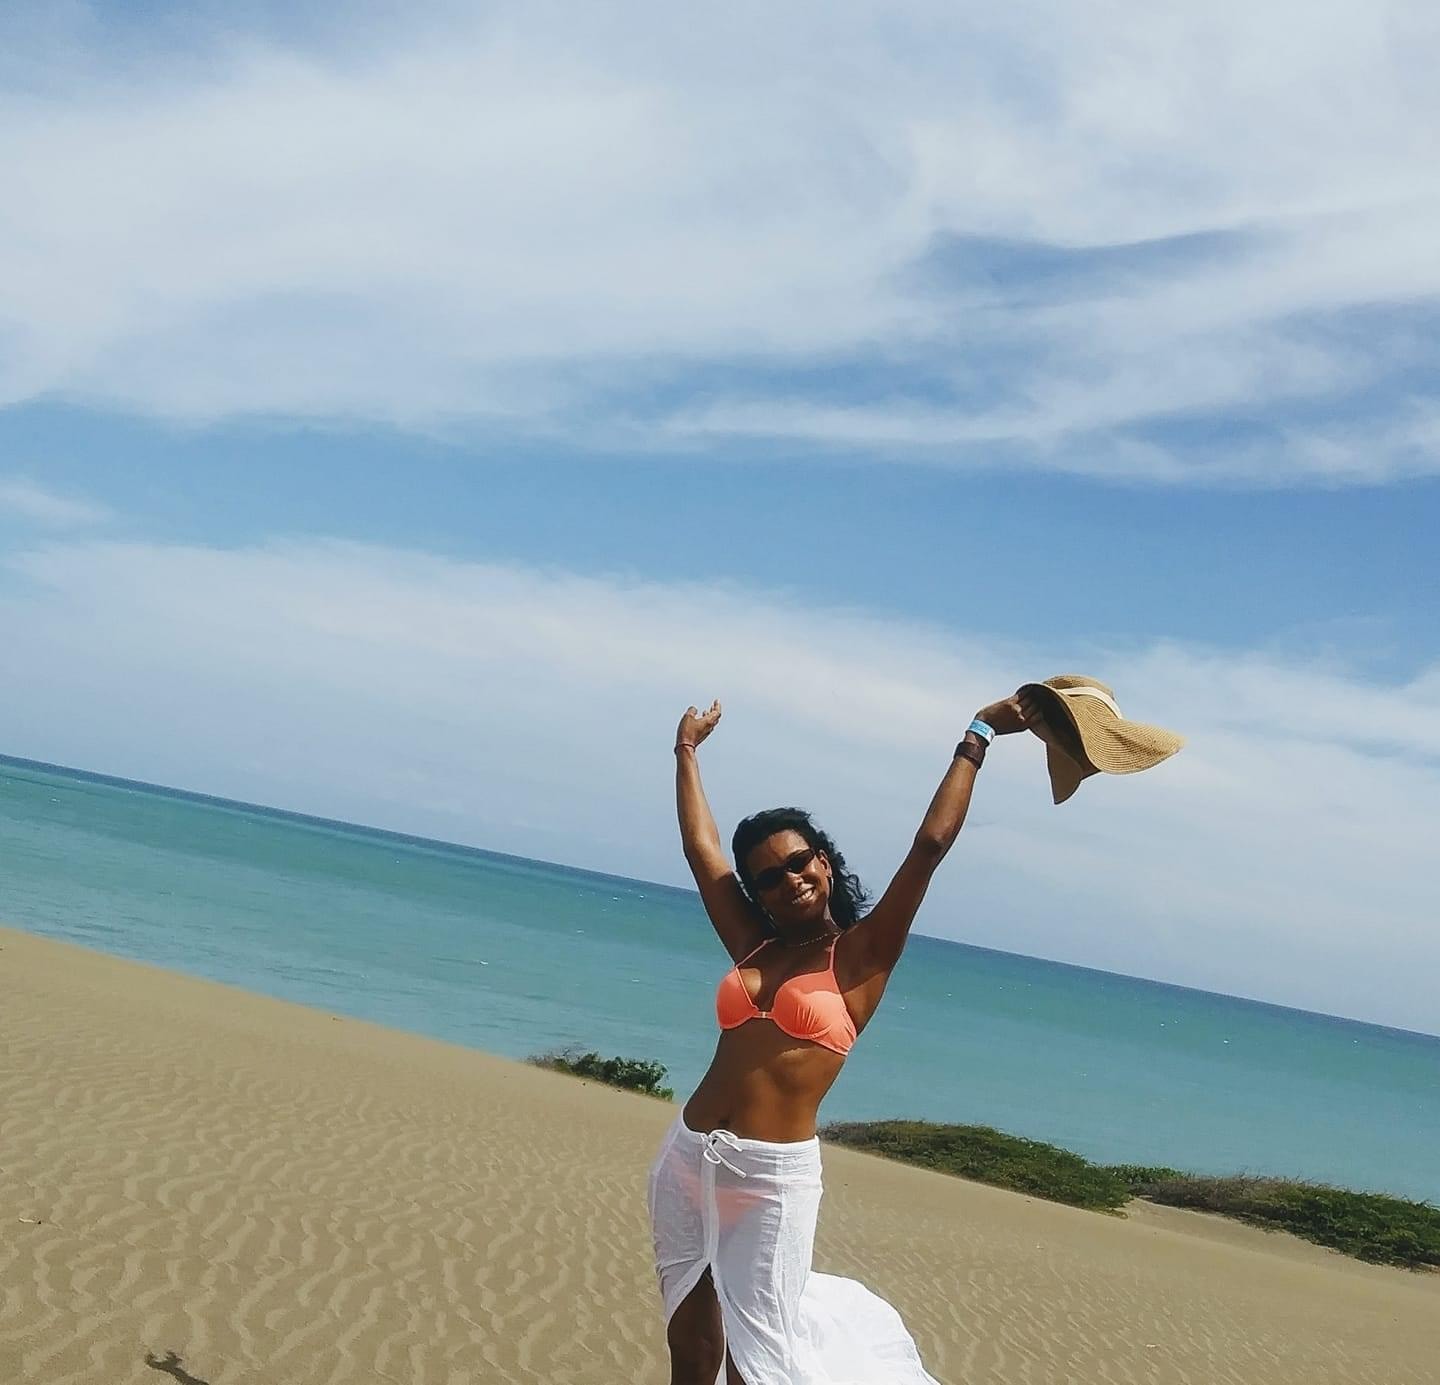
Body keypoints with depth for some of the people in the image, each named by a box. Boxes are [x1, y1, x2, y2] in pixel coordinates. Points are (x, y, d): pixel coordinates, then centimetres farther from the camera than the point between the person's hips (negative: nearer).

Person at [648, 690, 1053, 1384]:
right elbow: (701, 847, 16)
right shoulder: (754, 947, 9)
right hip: (687, 1158, 5)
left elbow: (931, 843, -9)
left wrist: (978, 734, -8)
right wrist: (687, 751, 24)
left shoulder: (860, 955, -2)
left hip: (772, 1177, -5)